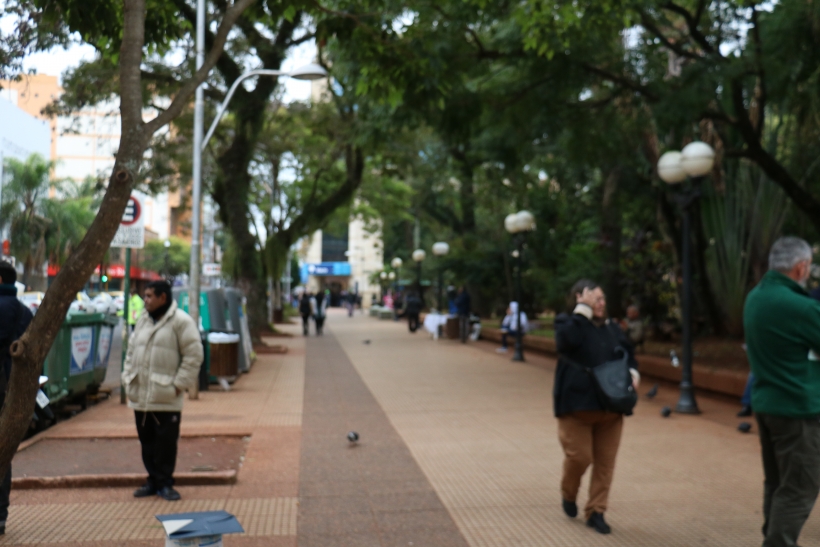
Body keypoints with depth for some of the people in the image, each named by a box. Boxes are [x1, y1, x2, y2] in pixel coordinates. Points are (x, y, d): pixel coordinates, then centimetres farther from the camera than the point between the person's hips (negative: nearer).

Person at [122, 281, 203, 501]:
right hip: (140, 396, 7)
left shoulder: (181, 321, -8)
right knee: (147, 440, 12)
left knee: (166, 442, -2)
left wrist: (179, 384, -13)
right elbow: (132, 351, 21)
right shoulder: (143, 320, 15)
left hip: (166, 397, -7)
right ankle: (154, 480, 24)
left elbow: (194, 355, -11)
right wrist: (128, 377, 10)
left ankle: (164, 483, 11)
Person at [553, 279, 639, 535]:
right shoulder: (567, 322, -3)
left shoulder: (613, 328, 12)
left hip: (610, 406, 5)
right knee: (579, 456, -4)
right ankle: (568, 494, 27)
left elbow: (628, 355, 16)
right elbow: (567, 340, -26)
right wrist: (583, 310, -21)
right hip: (576, 405, -5)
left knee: (605, 462, 5)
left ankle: (595, 512, 18)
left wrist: (633, 373, -5)